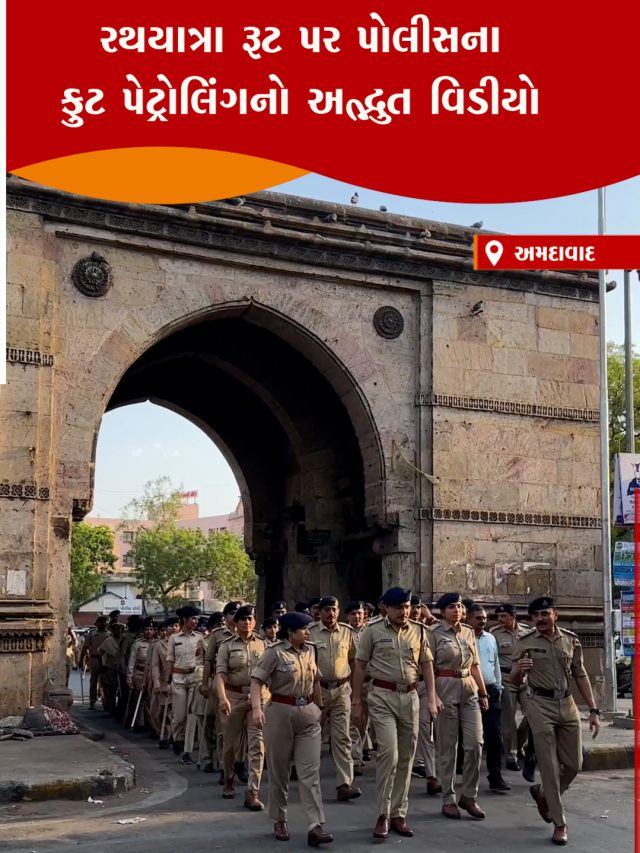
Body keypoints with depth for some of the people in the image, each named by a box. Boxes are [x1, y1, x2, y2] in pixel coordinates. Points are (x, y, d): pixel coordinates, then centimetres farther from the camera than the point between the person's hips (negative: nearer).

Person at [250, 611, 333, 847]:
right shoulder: (275, 652, -8)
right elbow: (257, 680, -13)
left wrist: (319, 708, 19)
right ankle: (280, 821, 25)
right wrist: (257, 708, -25)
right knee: (279, 771, 9)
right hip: (280, 713, -4)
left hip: (309, 714, 4)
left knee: (310, 772, -3)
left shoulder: (311, 651, 7)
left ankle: (316, 826, -7)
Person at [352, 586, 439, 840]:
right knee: (389, 753, -14)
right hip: (382, 697, -4)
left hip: (410, 696, 4)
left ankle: (398, 814, 19)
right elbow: (360, 666, 1)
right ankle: (383, 815, -5)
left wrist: (431, 697, 3)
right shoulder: (372, 631, -3)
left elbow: (426, 664, 11)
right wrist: (357, 701, 0)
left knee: (406, 757, 8)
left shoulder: (418, 631, 6)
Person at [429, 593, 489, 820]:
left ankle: (469, 795, 12)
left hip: (469, 690, 5)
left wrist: (483, 692, 12)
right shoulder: (434, 633, -2)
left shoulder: (468, 632, 12)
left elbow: (475, 665, 16)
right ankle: (448, 799, 13)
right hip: (445, 689, -4)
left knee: (475, 743, -3)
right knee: (447, 748, 2)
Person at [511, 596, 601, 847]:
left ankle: (542, 793, 35)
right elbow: (514, 682, -1)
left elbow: (580, 675, 10)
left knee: (573, 764, 8)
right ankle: (560, 823, 7)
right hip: (540, 706, -4)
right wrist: (519, 670, -25)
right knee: (550, 765, -2)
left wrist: (593, 710, 4)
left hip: (567, 704, 4)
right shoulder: (525, 643, -5)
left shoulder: (571, 639, 4)